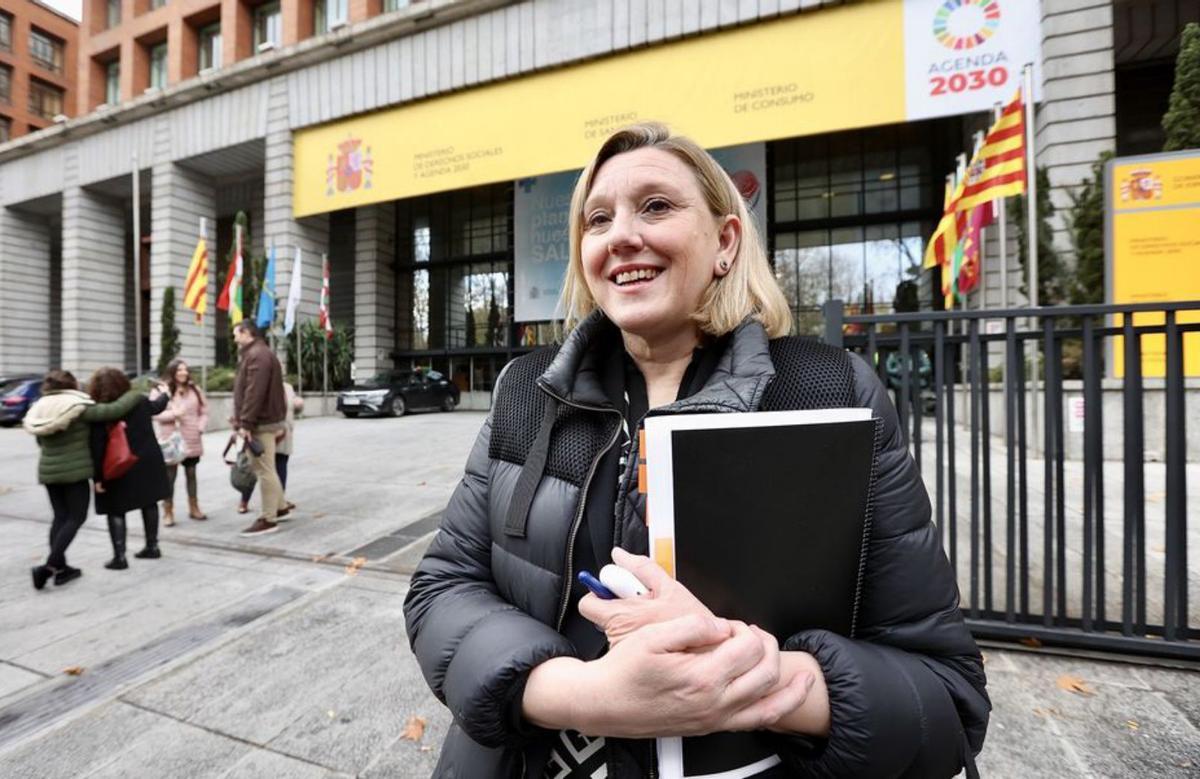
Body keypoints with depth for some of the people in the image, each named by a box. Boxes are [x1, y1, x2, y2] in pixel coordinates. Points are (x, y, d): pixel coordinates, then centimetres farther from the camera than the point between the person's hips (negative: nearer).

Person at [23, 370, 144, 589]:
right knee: (76, 518, 2)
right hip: (75, 471, -7)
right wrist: (134, 395, -3)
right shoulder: (79, 408, -13)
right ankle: (50, 565, -7)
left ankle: (60, 567, 15)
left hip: (48, 471, 7)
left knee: (60, 517, 13)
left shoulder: (40, 409, 8)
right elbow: (115, 410, -19)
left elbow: (41, 443, 17)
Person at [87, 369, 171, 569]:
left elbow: (97, 448, -15)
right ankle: (152, 546, 24)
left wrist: (98, 477, -11)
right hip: (147, 463, 5)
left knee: (116, 511, 6)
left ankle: (119, 557, 6)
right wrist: (165, 395, 47)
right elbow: (157, 406, 25)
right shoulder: (139, 401, 1)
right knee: (149, 503, 15)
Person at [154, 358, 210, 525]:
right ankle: (168, 511, 10)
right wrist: (173, 414, -24)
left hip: (192, 441, 4)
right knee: (169, 476, 0)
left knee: (191, 474, 13)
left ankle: (194, 508, 23)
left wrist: (200, 427, -6)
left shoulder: (195, 390, 8)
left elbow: (204, 412, 8)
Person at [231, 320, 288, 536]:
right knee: (266, 468, 18)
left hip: (261, 422, -11)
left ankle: (268, 519, -1)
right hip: (265, 419, 11)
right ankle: (279, 506, 28)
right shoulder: (256, 353, 21)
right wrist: (244, 421, 22)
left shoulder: (257, 354, -15)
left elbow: (254, 393, -24)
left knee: (264, 470, -6)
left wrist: (245, 422, -24)